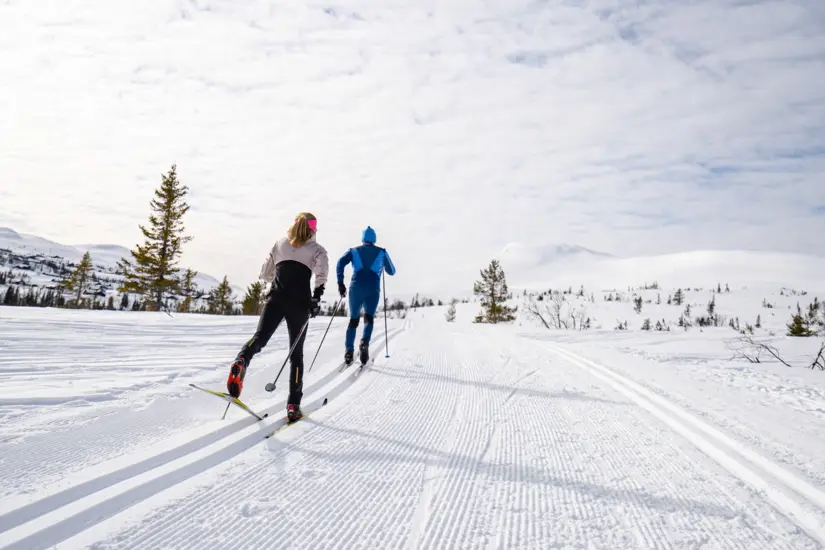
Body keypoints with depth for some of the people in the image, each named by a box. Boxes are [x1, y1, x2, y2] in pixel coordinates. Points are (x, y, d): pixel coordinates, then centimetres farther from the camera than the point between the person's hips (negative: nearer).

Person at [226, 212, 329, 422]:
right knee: (296, 353, 6)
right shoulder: (316, 248, 12)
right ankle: (293, 405, 4)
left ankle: (241, 361, -45)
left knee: (260, 337, -10)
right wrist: (317, 294, -15)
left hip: (276, 297, 2)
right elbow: (322, 266, -12)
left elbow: (265, 274, 26)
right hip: (299, 302, -1)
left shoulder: (280, 243, 21)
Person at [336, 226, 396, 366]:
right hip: (373, 290, -1)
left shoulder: (354, 251, 16)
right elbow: (391, 271, 23)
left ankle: (349, 351, 1)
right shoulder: (382, 252, 15)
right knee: (369, 318, -2)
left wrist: (340, 282, -2)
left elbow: (340, 263, -2)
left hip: (356, 288, 1)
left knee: (353, 319, 12)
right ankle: (364, 342, -32)